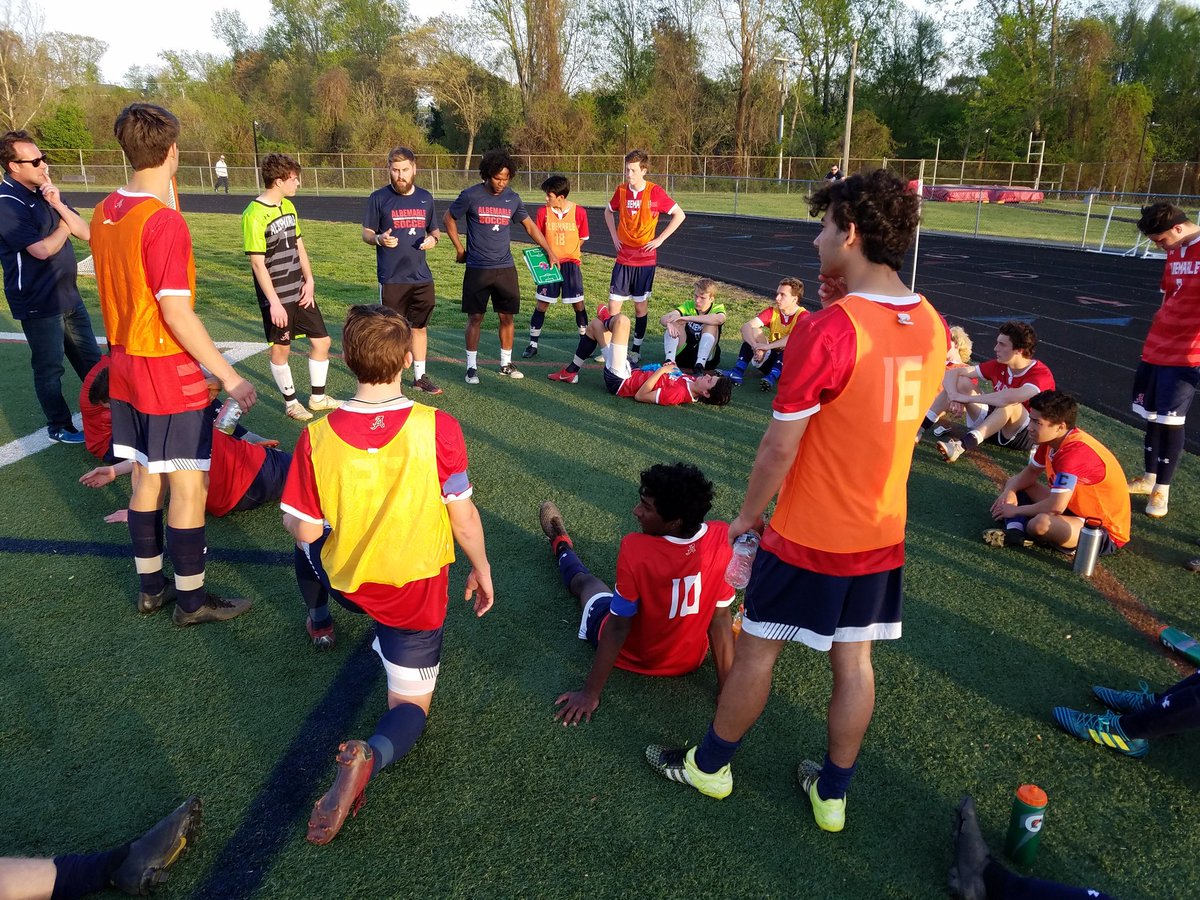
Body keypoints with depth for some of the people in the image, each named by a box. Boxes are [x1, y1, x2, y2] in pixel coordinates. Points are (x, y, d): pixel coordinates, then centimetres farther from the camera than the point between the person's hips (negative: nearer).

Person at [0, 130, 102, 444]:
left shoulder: (44, 192, 8)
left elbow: (85, 232, 1)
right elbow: (43, 249, -22)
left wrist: (59, 205, -14)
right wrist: (64, 225, -5)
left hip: (68, 295, 7)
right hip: (38, 303, -7)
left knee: (90, 359, 15)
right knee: (50, 367, 6)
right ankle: (60, 427, 20)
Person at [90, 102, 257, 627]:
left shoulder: (105, 212, 6)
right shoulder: (165, 222, -20)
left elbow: (122, 288, 13)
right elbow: (176, 312, -24)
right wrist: (230, 377, -20)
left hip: (125, 366, 9)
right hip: (169, 372, -9)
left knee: (146, 478, 17)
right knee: (189, 486, 2)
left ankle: (150, 588, 30)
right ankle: (191, 600, 14)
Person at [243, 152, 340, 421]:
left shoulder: (288, 206, 7)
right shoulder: (255, 215, -18)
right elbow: (257, 263, -18)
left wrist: (309, 281, 2)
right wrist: (274, 303, -19)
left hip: (300, 291, 7)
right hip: (276, 297, -7)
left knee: (321, 340, 9)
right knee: (281, 348, 7)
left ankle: (317, 397, 24)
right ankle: (291, 402, 23)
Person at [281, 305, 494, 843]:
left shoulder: (317, 437, -17)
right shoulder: (437, 428, -22)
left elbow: (303, 530, -9)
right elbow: (463, 517, -13)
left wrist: (293, 519, 15)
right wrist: (482, 570, 4)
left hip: (345, 580, 2)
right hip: (418, 595, -2)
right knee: (410, 707, 12)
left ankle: (319, 620, 56)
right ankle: (370, 756, -20)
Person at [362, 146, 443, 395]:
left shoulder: (425, 197, 7)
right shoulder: (379, 198, -4)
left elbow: (435, 230, 17)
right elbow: (366, 233, 0)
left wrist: (433, 238, -7)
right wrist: (379, 239, -22)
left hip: (421, 277, 4)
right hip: (391, 278, -3)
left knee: (420, 326, 12)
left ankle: (420, 376, 24)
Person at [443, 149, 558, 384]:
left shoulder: (512, 198, 5)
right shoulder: (471, 196, -6)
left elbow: (530, 226, 16)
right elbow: (448, 219, 6)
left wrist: (550, 251, 11)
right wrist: (460, 249, 4)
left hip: (505, 268, 4)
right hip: (477, 269, -3)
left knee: (507, 316, 7)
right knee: (475, 317, -1)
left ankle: (506, 363, 20)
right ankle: (472, 367, 8)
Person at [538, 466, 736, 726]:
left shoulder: (636, 551, -37)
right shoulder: (722, 538, -26)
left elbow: (618, 627, -27)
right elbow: (720, 617, -18)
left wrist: (590, 693, -15)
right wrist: (726, 690, -7)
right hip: (690, 662, 2)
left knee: (584, 581, 28)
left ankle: (561, 546, 61)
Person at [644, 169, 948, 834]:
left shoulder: (825, 331, -23)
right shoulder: (931, 326, 0)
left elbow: (779, 446, -19)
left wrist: (746, 517, -3)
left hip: (810, 536, -6)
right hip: (884, 534, 7)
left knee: (756, 649, 12)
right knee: (853, 661, 17)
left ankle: (709, 766, 32)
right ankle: (832, 794, 33)